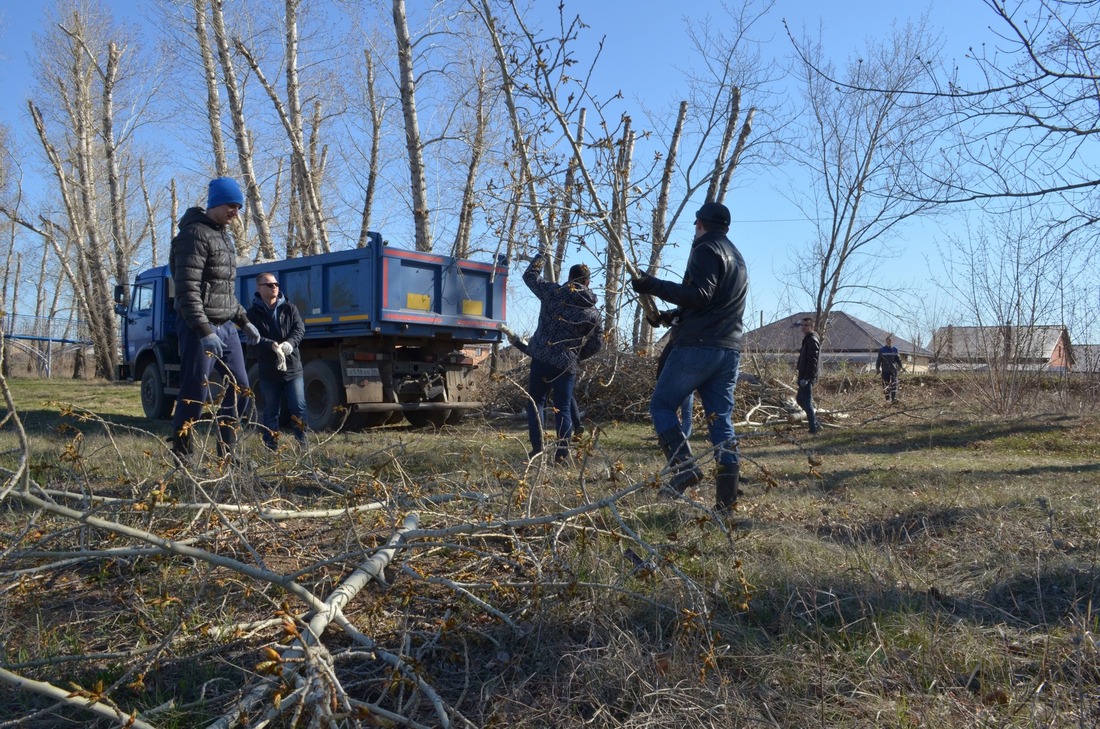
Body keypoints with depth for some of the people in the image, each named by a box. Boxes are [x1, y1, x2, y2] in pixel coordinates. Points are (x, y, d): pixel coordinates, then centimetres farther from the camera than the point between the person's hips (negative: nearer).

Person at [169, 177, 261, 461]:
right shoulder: (195, 235, -12)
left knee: (239, 387, 8)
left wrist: (244, 321, 21)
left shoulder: (224, 237, 17)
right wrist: (205, 331, -27)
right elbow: (187, 290, -21)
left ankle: (226, 453, 17)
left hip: (226, 328, 9)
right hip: (199, 328, -9)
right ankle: (179, 454, 8)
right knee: (195, 393, -5)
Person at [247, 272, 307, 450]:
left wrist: (289, 344, -25)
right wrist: (272, 345, -30)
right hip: (268, 370, -1)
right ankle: (271, 447, 14)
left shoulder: (290, 309, 8)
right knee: (270, 411, 7)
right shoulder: (253, 313, 1)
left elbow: (299, 329, -4)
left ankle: (302, 444, 7)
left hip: (292, 367, 1)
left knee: (299, 408, -1)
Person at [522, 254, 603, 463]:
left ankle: (537, 448, 3)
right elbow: (596, 343, 5)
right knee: (563, 408, 9)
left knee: (535, 402, 12)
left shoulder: (552, 292, 1)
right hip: (567, 364, 0)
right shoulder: (592, 312, 4)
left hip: (541, 358, 0)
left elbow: (530, 275, 15)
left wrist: (539, 258, 32)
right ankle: (563, 448, -6)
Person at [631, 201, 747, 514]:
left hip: (697, 346, -8)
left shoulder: (706, 249, -3)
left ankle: (684, 465, -14)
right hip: (730, 350, 8)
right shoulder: (738, 258, 25)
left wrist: (653, 286, -15)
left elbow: (698, 295, -17)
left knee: (661, 404, 3)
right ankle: (726, 500, 3)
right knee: (721, 421, 6)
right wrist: (673, 315, 31)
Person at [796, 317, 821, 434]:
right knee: (800, 399, 18)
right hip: (804, 377, 11)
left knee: (807, 402, -4)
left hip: (807, 377, -11)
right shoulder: (807, 340, 16)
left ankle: (814, 427, 2)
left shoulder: (812, 340, -16)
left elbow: (812, 361, -23)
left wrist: (806, 378, -24)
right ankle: (815, 423, 24)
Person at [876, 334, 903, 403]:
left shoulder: (895, 350, 7)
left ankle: (893, 398, -13)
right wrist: (877, 368, 2)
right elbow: (878, 360, 5)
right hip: (885, 371, -1)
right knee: (886, 385, 3)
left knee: (894, 384, -11)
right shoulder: (882, 350, 2)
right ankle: (887, 399, 14)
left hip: (893, 370, 1)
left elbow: (898, 359, 13)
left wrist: (899, 366, 4)